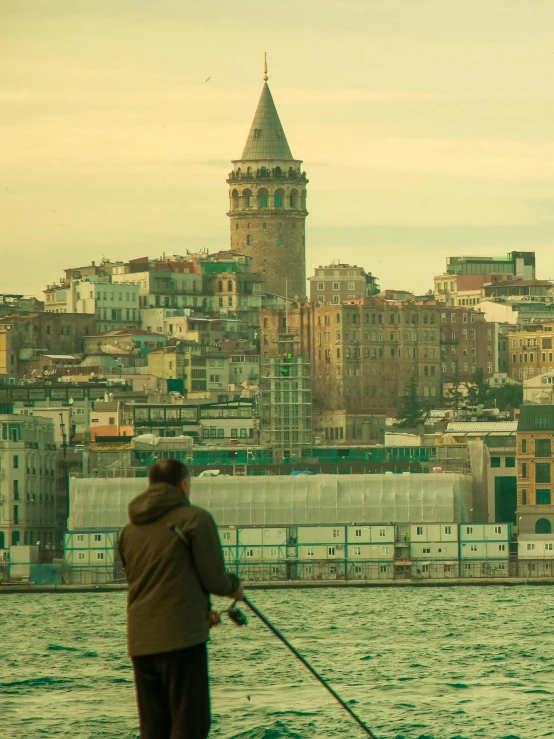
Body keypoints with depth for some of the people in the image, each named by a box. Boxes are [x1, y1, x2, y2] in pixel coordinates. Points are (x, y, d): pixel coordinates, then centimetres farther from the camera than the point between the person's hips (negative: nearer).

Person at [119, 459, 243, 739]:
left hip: (141, 642, 6)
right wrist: (234, 586, 17)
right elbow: (213, 579, -6)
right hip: (182, 638, -6)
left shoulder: (130, 529, 15)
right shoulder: (194, 518, -4)